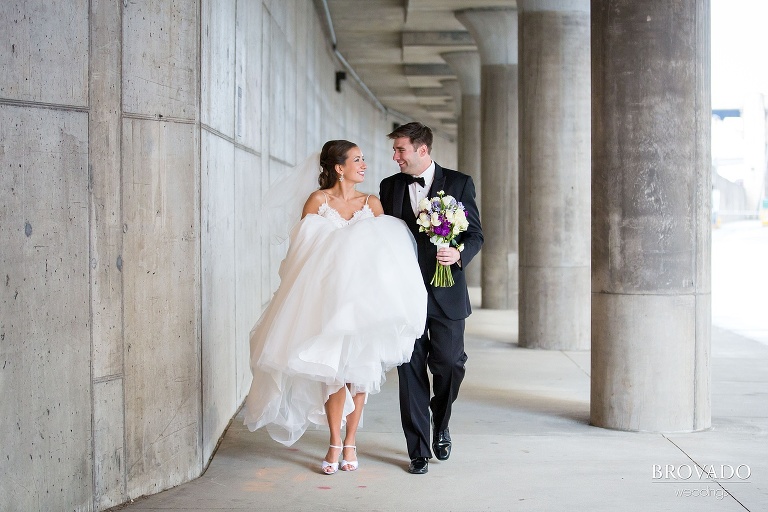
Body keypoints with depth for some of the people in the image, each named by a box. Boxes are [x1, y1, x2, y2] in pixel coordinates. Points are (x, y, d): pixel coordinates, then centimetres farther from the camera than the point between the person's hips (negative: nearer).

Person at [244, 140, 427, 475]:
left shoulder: (372, 203, 8)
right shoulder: (318, 201, -1)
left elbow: (384, 250, 9)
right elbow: (302, 248, -1)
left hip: (364, 298, 3)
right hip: (327, 296, -3)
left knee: (360, 368, 1)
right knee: (334, 367, -6)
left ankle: (350, 442, 11)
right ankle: (335, 443, 5)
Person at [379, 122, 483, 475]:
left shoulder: (459, 183, 1)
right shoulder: (389, 187, 8)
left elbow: (476, 234, 1)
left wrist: (459, 254, -20)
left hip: (446, 294, -2)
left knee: (450, 365, -2)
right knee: (411, 372, 2)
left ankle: (441, 425, 30)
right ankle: (419, 451, 11)